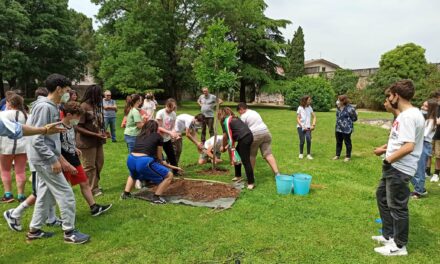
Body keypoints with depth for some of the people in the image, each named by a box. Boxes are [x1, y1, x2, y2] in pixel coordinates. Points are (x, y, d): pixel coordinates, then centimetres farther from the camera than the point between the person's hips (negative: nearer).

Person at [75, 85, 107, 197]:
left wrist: (103, 132, 0)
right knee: (90, 167, 5)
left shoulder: (96, 105, 5)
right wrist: (95, 135, -20)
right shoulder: (84, 107, -17)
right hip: (87, 142, -8)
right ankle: (92, 189, 19)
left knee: (99, 164, 17)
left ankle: (95, 185, 34)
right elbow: (78, 127, -18)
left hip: (98, 141, 8)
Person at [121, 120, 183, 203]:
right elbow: (159, 159, 12)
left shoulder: (139, 135, 25)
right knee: (169, 176, 11)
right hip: (144, 161, -6)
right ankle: (156, 198, 7)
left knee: (133, 175, 43)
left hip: (130, 160, 7)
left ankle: (126, 194, 32)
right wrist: (171, 166, 29)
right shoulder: (158, 137, 12)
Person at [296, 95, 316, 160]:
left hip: (308, 127, 2)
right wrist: (302, 126, -12)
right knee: (302, 141, -2)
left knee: (309, 140, -12)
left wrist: (313, 125, -1)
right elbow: (298, 119, -4)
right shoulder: (300, 108, -5)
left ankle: (308, 154, 1)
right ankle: (301, 154, 19)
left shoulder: (310, 107, 6)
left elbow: (314, 117, 11)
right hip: (300, 127, -2)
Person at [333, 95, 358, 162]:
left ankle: (348, 156, 18)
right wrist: (338, 122, 10)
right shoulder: (338, 108, 4)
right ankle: (337, 155, 28)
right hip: (338, 128, 7)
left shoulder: (349, 108, -18)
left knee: (347, 143, 6)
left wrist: (347, 122, -3)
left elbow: (354, 118, -9)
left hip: (346, 129, -7)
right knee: (338, 142, 16)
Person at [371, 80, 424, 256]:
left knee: (397, 206, 3)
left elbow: (408, 146, -30)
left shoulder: (408, 116, -23)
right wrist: (385, 149, 24)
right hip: (394, 167, 11)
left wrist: (388, 160, -19)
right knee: (382, 196, 22)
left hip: (399, 169, -11)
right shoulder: (406, 114, 10)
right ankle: (389, 235, 35)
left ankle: (399, 246, 21)